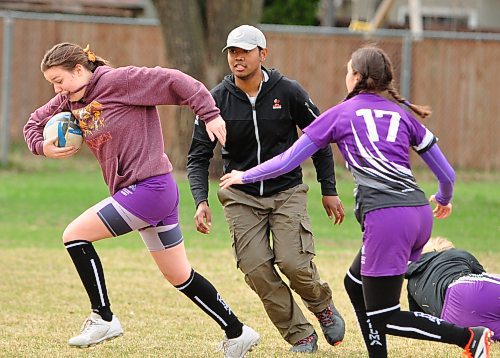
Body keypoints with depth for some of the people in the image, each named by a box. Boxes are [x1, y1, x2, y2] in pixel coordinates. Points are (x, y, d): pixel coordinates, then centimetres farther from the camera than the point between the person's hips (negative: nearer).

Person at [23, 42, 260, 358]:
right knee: (180, 276, 15)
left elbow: (174, 81, -15)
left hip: (149, 187, -10)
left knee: (75, 235, -11)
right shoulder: (70, 100, 10)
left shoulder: (119, 81, -14)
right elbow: (36, 122, 20)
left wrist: (210, 114, -20)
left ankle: (104, 318, -4)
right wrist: (43, 146, -2)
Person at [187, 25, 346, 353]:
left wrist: (329, 191, 4)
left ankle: (323, 305, 14)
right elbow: (199, 157, -2)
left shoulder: (289, 92, -7)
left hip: (287, 192, -1)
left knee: (293, 262, -18)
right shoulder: (217, 100, -6)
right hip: (241, 196, 1)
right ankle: (300, 335, 2)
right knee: (256, 269, -13)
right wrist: (201, 201, -18)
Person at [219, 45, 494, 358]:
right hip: (420, 214, 6)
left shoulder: (341, 114, 10)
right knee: (356, 284, 25)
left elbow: (287, 161, 14)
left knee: (383, 319, 1)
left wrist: (245, 177, 30)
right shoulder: (403, 114, 19)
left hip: (386, 218, -6)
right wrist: (444, 200, 43)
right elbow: (446, 174, 20)